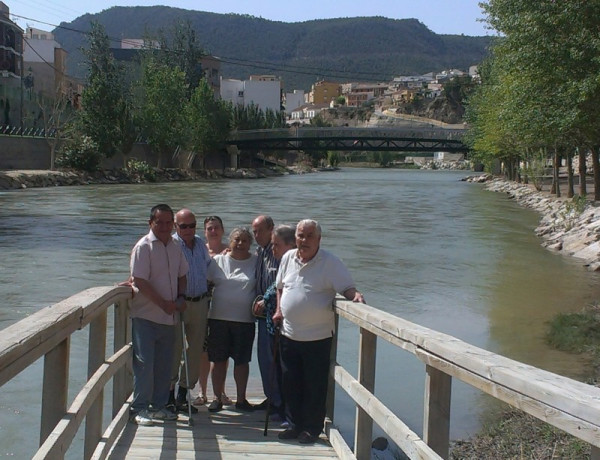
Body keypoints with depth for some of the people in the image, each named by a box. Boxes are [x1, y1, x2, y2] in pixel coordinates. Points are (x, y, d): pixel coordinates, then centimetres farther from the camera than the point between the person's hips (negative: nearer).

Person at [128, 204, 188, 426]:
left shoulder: (175, 247, 11)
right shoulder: (143, 247, -9)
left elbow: (181, 275, 22)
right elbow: (140, 281, -15)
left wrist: (180, 297, 4)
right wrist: (163, 303, -16)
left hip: (169, 316, 6)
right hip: (145, 316, -6)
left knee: (164, 364, 11)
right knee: (144, 363, -4)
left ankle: (159, 405, 22)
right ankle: (140, 408, 5)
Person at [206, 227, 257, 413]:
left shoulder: (257, 263, 3)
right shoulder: (218, 260, 5)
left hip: (245, 320, -1)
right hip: (219, 318, 1)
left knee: (242, 360, 6)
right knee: (218, 359, 6)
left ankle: (241, 399, 18)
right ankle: (217, 398, 17)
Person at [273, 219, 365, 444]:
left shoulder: (330, 262, -12)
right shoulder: (288, 258, 5)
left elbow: (347, 288, -13)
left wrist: (356, 295, -34)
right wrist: (279, 310, 9)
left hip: (317, 337, -5)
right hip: (289, 334, 5)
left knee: (314, 386, 5)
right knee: (290, 383, 13)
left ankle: (312, 429, 19)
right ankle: (294, 424, 27)